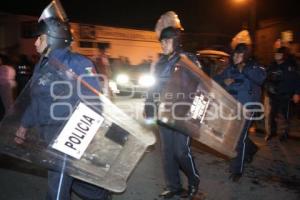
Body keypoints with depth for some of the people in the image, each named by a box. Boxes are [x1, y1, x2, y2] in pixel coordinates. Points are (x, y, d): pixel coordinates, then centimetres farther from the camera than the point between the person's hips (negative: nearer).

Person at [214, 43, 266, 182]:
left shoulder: (255, 67, -3)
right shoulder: (230, 69, 9)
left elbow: (260, 78, -24)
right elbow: (216, 79, 11)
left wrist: (243, 66, -26)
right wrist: (224, 81, -10)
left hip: (246, 108, -5)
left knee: (239, 138, -6)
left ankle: (236, 170, 8)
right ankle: (250, 149, 48)